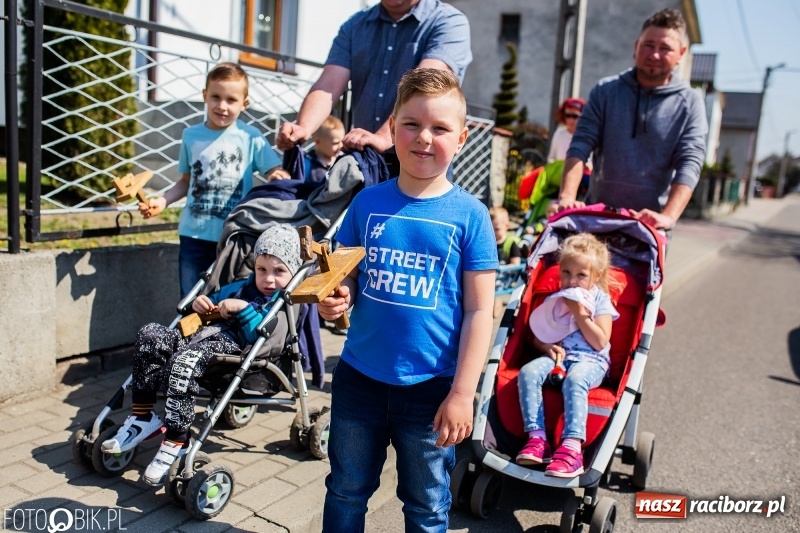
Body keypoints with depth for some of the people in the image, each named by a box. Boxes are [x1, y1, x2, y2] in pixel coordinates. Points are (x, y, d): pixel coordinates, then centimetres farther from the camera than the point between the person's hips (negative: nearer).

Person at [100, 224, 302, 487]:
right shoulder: (240, 288, 28)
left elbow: (266, 340, -11)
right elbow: (214, 303, 38)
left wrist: (243, 308, -14)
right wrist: (199, 304, 16)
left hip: (234, 350, -8)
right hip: (202, 337, 8)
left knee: (185, 359, -36)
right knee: (151, 335, -11)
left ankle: (177, 442, -29)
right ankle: (143, 416, -7)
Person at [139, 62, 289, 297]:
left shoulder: (251, 137, -4)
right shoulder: (191, 135, 5)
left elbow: (277, 172, -7)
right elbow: (186, 181, 14)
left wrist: (278, 176, -29)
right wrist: (162, 201, 2)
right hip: (194, 234, 3)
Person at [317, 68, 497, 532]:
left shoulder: (470, 215, -9)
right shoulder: (368, 202, -1)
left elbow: (479, 311, -8)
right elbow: (346, 279, 8)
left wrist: (462, 393, -11)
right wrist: (336, 299, -14)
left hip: (431, 387, -2)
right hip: (359, 377, 3)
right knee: (346, 493, 22)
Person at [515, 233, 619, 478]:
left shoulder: (600, 301, 5)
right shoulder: (554, 299, 17)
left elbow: (600, 342, -6)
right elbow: (537, 336, 15)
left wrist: (580, 314, -12)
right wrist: (547, 346, -8)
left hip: (589, 360, -4)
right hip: (556, 356, 4)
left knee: (574, 380, -39)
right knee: (528, 372, -28)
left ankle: (571, 449, -44)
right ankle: (536, 438, -31)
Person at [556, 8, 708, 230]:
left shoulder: (690, 103, -2)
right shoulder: (605, 90, 2)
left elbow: (689, 164, -11)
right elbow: (580, 145, -7)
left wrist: (668, 216, -27)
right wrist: (567, 196, -22)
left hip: (649, 221, -1)